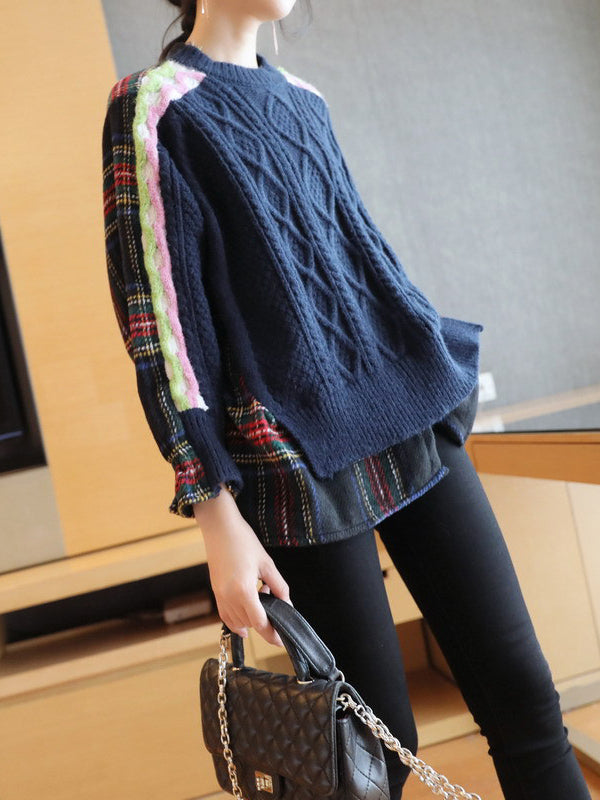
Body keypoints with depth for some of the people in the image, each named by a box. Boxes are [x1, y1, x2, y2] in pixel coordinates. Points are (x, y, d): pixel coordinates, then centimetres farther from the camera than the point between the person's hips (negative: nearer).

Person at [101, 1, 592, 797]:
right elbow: (159, 312, -11)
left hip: (410, 424, 7)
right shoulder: (155, 104, -5)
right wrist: (216, 514, -16)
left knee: (523, 692, 2)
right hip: (298, 456, -6)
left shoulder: (303, 100, 16)